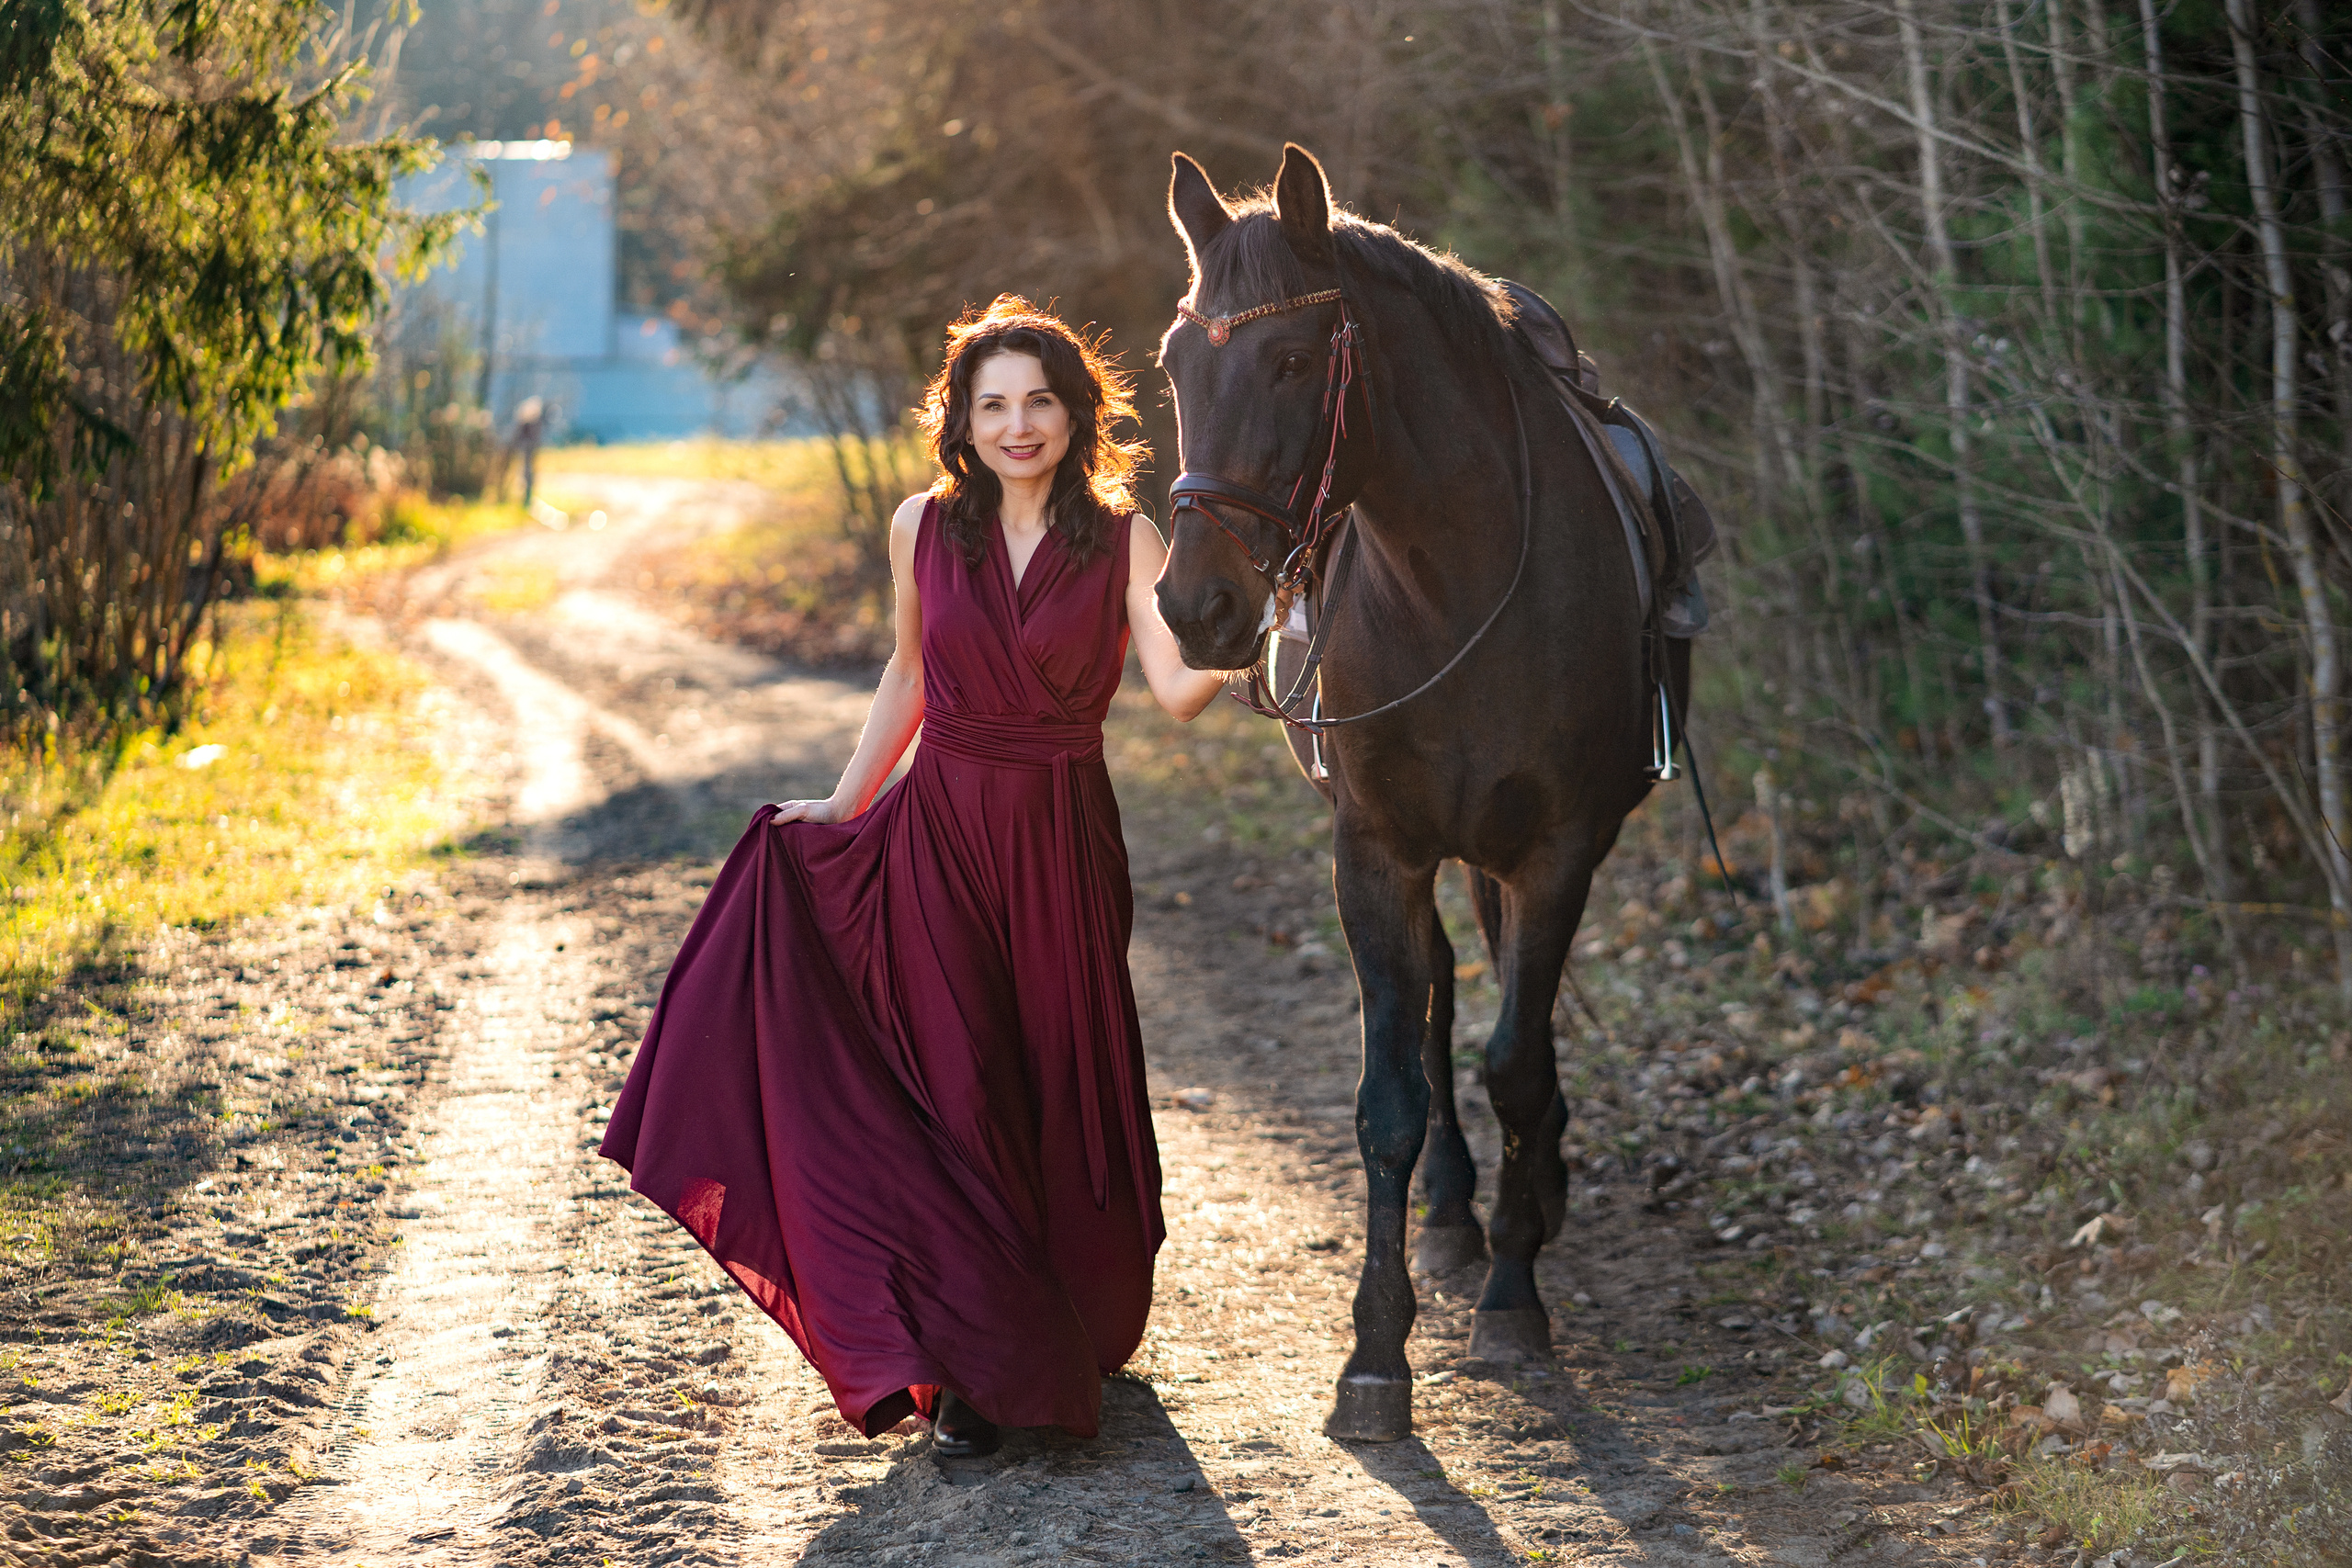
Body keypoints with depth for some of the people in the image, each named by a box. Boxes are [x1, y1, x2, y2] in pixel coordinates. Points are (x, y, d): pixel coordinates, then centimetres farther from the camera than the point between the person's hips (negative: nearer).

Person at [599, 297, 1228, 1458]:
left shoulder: (1125, 541, -3)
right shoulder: (925, 528, 2)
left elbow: (1178, 689, -16)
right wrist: (842, 805, 15)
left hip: (1066, 847, -1)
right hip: (938, 837, 1)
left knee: (1062, 1094, 6)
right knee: (952, 1096, -3)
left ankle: (1074, 1335, 29)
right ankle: (972, 1371, 4)